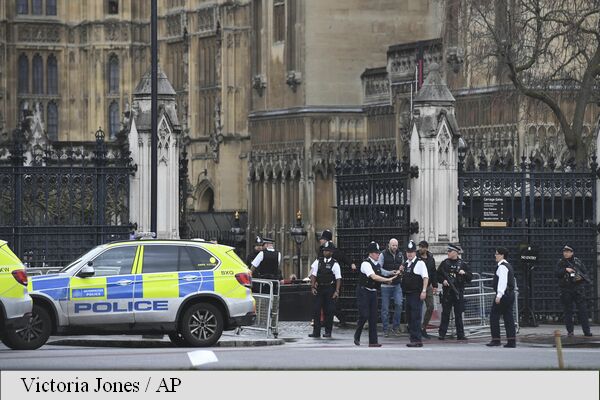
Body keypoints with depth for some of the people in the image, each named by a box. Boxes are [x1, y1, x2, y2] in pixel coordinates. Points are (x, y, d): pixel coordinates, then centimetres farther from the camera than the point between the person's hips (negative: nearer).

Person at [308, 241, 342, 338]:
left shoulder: (334, 264, -2)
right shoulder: (318, 261, 6)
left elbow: (338, 279, -5)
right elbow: (313, 275, 6)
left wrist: (337, 291, -12)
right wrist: (312, 287, -5)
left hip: (330, 289, -3)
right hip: (319, 288, 3)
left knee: (329, 311, 0)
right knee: (316, 310, -1)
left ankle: (328, 332, 9)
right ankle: (316, 332, 2)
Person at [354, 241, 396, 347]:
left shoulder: (377, 265, 11)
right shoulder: (366, 264, -15)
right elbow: (373, 277, -27)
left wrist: (386, 281, 4)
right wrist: (387, 279, -28)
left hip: (373, 292, 8)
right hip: (363, 292, -8)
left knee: (373, 317, 4)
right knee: (364, 315, -10)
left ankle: (373, 341, 5)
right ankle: (357, 337, 11)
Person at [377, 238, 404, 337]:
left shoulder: (400, 255, 10)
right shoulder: (383, 255, -4)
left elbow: (403, 267, 23)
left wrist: (402, 269, 0)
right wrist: (389, 273, -22)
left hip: (397, 285, 3)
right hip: (385, 285, -3)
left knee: (399, 304, -12)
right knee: (385, 308, 1)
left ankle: (395, 326, 1)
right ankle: (386, 330, 9)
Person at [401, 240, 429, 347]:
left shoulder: (420, 263, -7)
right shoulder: (405, 264, 16)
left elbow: (425, 277, -14)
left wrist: (424, 291, -20)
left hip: (417, 294, -8)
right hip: (408, 294, 8)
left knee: (415, 317, -11)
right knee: (410, 317, 10)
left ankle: (417, 340, -11)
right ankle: (413, 338, 16)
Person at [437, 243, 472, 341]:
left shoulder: (462, 264, 4)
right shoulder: (445, 263, 5)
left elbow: (470, 278, 5)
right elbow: (438, 275, 9)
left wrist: (464, 273, -14)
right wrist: (443, 280, -9)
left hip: (458, 292, 0)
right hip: (447, 292, 0)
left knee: (459, 314, 4)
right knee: (445, 314, 1)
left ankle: (460, 334, 8)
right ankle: (442, 334, 5)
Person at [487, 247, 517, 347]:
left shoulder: (502, 266, -13)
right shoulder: (508, 266, 18)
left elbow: (502, 281, -22)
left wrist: (499, 295, -25)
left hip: (503, 294, -10)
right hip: (510, 294, 10)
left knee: (494, 316, -4)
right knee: (508, 317, 8)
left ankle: (496, 339, -4)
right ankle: (511, 341, 4)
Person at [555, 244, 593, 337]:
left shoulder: (578, 261, 7)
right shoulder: (561, 263, 4)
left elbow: (584, 271, 10)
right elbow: (557, 274, -6)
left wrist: (581, 277, -10)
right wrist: (566, 270, -20)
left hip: (578, 288, 0)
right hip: (566, 290, 0)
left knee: (582, 310, -4)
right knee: (568, 311, 2)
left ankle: (586, 330, -4)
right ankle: (570, 331, 8)